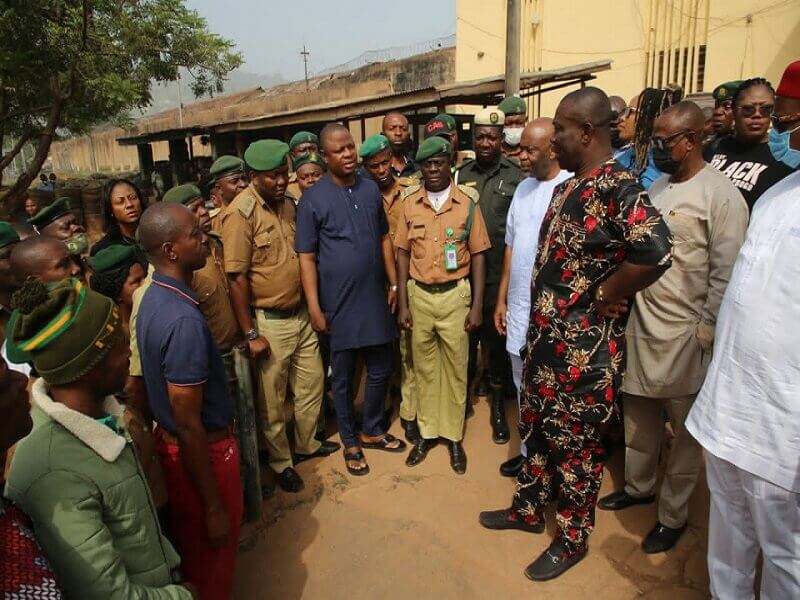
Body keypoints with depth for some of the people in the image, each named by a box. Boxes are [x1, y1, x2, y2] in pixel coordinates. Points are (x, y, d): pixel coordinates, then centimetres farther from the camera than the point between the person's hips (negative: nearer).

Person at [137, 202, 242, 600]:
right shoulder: (184, 320, -30)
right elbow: (188, 425, -27)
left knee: (189, 547, 29)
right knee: (212, 562, 15)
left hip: (168, 442, 9)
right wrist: (214, 508, -18)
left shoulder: (153, 297, -1)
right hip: (202, 451, -8)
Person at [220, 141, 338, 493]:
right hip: (269, 321, -7)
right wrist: (251, 334, -17)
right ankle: (281, 463, 31)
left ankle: (306, 445, 42)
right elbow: (237, 277, -19)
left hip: (301, 314, 7)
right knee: (272, 400, 10)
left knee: (312, 384, 20)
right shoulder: (241, 213, -17)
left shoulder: (287, 204, 5)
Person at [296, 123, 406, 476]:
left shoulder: (370, 189, 5)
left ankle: (372, 431, 38)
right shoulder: (312, 200, -9)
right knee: (343, 378, 11)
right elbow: (306, 258, -8)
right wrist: (315, 308, -12)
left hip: (375, 299, 4)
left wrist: (394, 283, 8)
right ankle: (350, 442, 31)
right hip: (339, 305, -4)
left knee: (380, 371, 15)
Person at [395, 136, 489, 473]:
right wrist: (402, 304, 0)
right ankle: (427, 432, 29)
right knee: (424, 367, 13)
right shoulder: (410, 202, 2)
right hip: (419, 294, 2)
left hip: (455, 294, -2)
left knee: (455, 368, 9)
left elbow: (478, 255, -2)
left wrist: (477, 305, -7)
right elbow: (403, 253, 4)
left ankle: (454, 436, 25)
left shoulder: (467, 201, -3)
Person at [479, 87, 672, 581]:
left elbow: (655, 252, -34)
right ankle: (529, 509, 43)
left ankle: (573, 539, 31)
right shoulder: (567, 187, 10)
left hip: (586, 347, -9)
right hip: (545, 336, 9)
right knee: (538, 427, 21)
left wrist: (604, 296, -20)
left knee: (576, 444, 9)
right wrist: (536, 324, 11)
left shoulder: (619, 188, -19)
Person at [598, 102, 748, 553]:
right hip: (642, 326, 6)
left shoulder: (721, 195, -10)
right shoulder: (657, 186, 10)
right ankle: (639, 486, 38)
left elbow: (726, 274, -13)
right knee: (639, 414, 18)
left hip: (686, 333, -6)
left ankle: (673, 515, 25)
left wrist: (706, 333, -13)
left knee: (685, 428, 8)